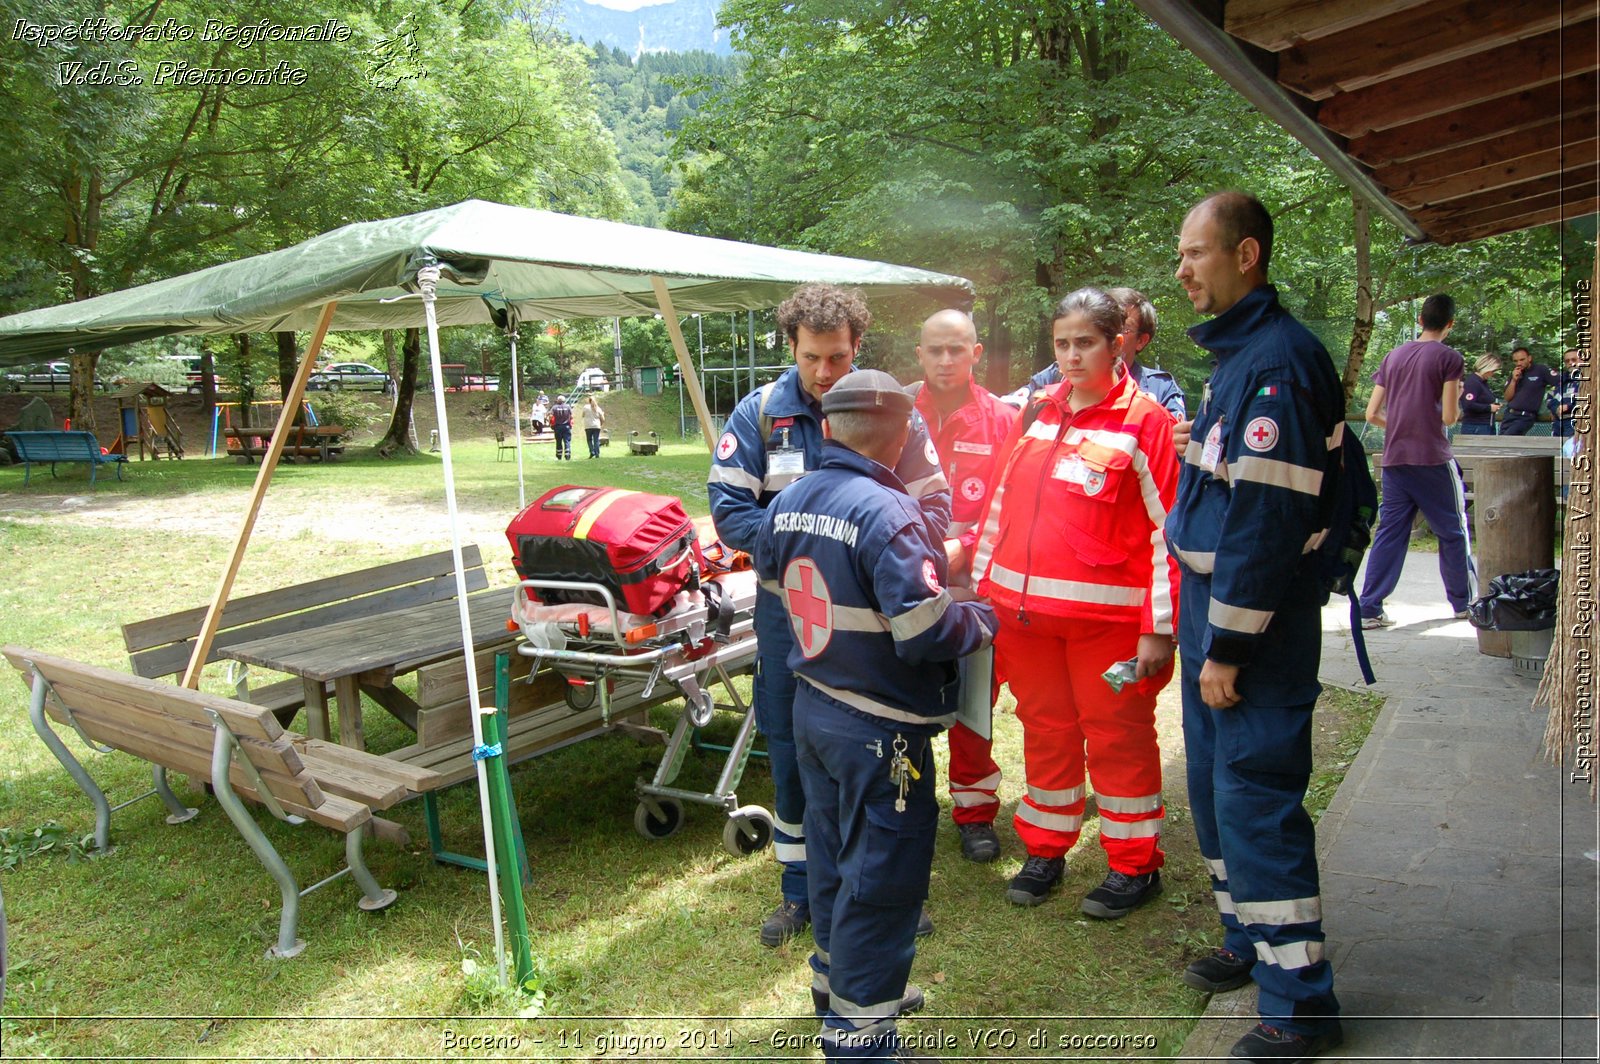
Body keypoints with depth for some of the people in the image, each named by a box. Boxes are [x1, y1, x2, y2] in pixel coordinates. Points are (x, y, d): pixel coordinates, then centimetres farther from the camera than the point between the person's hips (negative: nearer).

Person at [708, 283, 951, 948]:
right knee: (793, 754, 11)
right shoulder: (759, 413, -2)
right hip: (789, 610, 1)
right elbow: (728, 507, -6)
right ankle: (801, 889, 29)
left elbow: (933, 508, -2)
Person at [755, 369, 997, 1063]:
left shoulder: (787, 503, 1)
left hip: (811, 708, 8)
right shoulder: (887, 513, -24)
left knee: (832, 847, 23)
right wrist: (981, 619, -9)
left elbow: (769, 572, 17)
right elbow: (927, 633, -28)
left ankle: (836, 976, 41)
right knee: (881, 874, 5)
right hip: (879, 729, -8)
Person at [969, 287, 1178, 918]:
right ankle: (1045, 850, 29)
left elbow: (1167, 532, -8)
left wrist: (1160, 628, -12)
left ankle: (1136, 865, 22)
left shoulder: (1145, 421, -6)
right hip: (1024, 607, 5)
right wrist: (983, 585, 14)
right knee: (1045, 730, 14)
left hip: (1107, 615, -5)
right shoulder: (1037, 413, 11)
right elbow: (1000, 503, 16)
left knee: (1118, 737, 6)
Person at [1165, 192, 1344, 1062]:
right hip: (1212, 601, 10)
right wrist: (1200, 595, 16)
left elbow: (1268, 516, -23)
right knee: (1215, 782, 19)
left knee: (1256, 798, -4)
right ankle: (1250, 941, 36)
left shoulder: (1279, 358, -18)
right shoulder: (1236, 354, 14)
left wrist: (1229, 647, -22)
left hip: (1258, 617, -10)